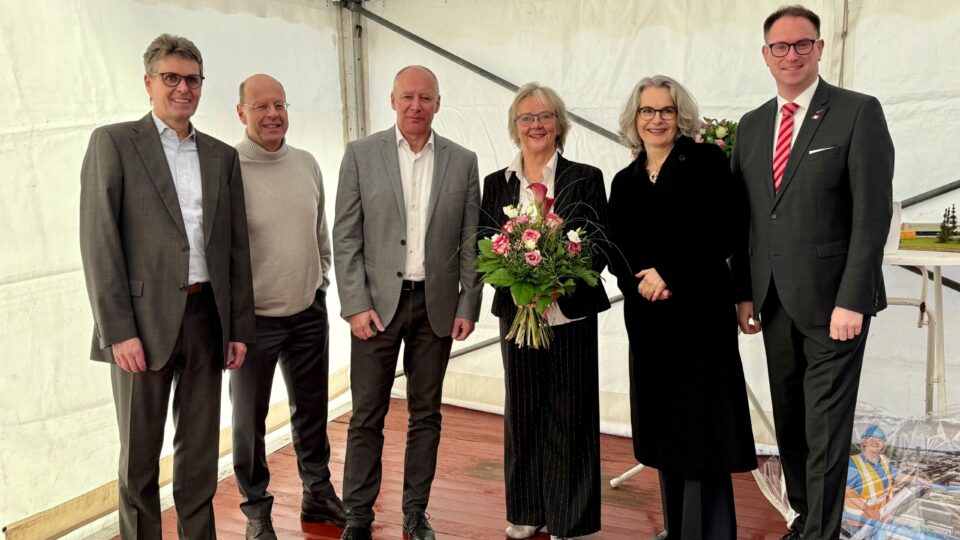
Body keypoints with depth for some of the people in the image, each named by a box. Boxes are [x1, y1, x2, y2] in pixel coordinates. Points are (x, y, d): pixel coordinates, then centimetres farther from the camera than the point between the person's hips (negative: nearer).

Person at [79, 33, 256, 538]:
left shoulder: (223, 156, 12)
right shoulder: (113, 142, -1)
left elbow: (236, 247, 11)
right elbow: (99, 242, -7)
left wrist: (239, 327, 7)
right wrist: (119, 330, -13)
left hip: (207, 317, 4)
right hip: (144, 319, -3)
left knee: (200, 448, 13)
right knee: (140, 451, 9)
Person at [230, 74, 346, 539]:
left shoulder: (307, 164, 3)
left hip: (309, 312, 5)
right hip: (253, 318, -5)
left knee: (312, 408, 18)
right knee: (250, 418, 10)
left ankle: (318, 494, 36)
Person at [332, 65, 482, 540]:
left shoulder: (463, 161, 5)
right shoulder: (361, 154, 0)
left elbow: (471, 241, 5)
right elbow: (345, 237, -2)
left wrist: (468, 306, -1)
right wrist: (356, 304, -9)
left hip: (437, 305, 2)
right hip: (377, 304, -1)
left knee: (426, 414, 11)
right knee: (367, 415, 5)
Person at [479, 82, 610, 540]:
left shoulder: (586, 178, 0)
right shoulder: (496, 184, 8)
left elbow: (599, 247, -4)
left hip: (570, 315, -3)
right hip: (516, 314, 3)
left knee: (568, 416, 4)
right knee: (522, 413, 12)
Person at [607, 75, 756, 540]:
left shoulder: (706, 161, -1)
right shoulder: (625, 181, 13)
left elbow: (727, 230, -11)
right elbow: (617, 252, 9)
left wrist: (670, 274, -15)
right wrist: (640, 282, -11)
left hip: (701, 311, -5)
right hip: (647, 316, 5)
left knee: (701, 427, -2)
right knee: (663, 427, 11)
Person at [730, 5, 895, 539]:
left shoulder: (859, 112, -5)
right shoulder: (752, 125, 11)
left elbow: (873, 213, -11)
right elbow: (744, 218, 11)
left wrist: (851, 300, -16)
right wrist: (745, 294, 5)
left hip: (831, 300, -5)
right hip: (774, 303, 5)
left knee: (826, 429, 2)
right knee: (791, 426, 14)